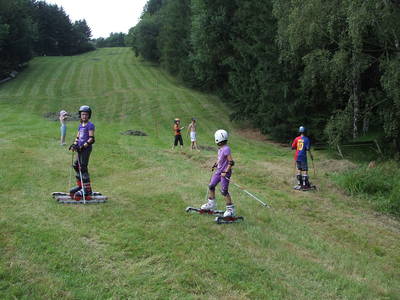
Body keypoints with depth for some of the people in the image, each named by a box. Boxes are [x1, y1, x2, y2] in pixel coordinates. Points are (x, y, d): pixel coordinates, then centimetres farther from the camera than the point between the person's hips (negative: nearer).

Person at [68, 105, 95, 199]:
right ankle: (80, 186, 27)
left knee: (83, 168, -10)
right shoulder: (80, 126, 16)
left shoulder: (90, 125, -8)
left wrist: (83, 146, -21)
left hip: (86, 148, -9)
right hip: (80, 149, 9)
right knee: (76, 166, 14)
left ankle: (87, 189, -6)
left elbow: (91, 139, -14)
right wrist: (74, 144, 4)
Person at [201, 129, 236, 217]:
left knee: (224, 191, -5)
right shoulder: (220, 148, 6)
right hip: (218, 171, 9)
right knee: (211, 186, 15)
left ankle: (230, 209, 8)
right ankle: (211, 204, 32)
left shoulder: (226, 149, -22)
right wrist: (215, 164, 13)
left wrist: (226, 172, -23)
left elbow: (231, 162, -23)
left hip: (224, 173, -9)